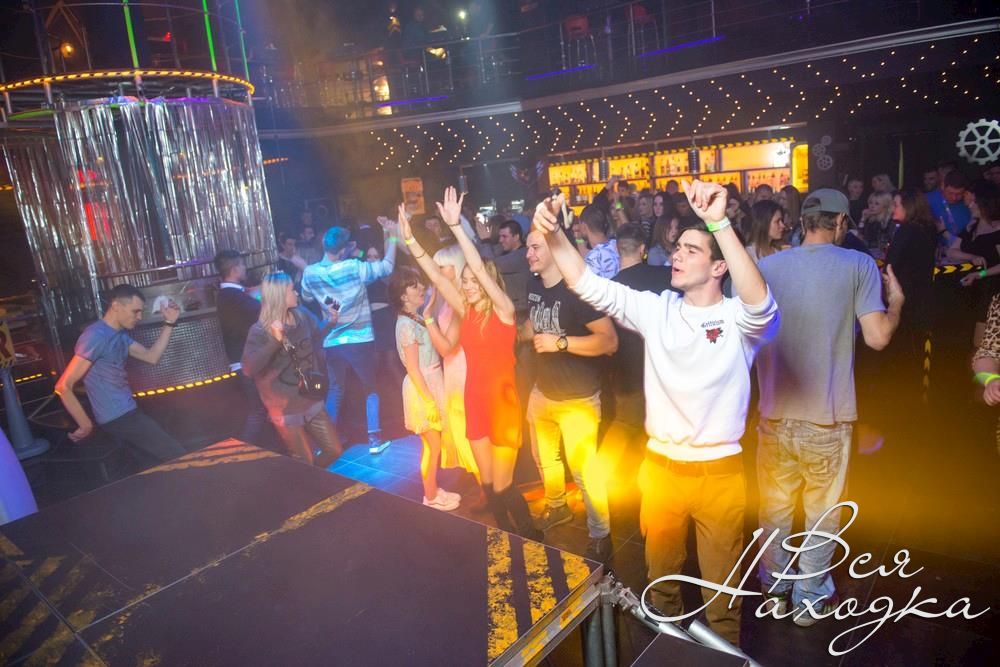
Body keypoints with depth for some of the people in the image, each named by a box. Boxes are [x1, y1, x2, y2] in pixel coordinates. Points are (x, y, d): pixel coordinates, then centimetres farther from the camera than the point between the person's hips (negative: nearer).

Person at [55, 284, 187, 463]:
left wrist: (169, 323, 5)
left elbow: (151, 357, 12)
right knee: (178, 456, -8)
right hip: (118, 418, -10)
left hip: (128, 412, 10)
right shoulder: (96, 336, -19)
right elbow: (63, 386, -20)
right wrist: (86, 426, -15)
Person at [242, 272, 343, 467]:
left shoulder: (302, 315, -2)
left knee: (334, 451, 11)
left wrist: (329, 322, 2)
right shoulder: (260, 331, -17)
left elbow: (316, 335, 20)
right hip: (286, 410, -5)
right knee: (305, 462, 6)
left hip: (312, 402, 5)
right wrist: (274, 341, -36)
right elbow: (249, 368, -29)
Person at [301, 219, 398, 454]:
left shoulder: (310, 273, -3)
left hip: (331, 341, 4)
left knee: (335, 390, 19)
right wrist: (391, 235, -1)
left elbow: (307, 298, 17)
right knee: (371, 387, 12)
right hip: (360, 339, -3)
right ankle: (374, 438, 9)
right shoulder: (355, 268, -16)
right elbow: (387, 266, -7)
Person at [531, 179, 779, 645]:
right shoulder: (656, 310, -2)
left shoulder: (740, 319, -11)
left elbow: (761, 304, -35)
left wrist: (720, 223, -44)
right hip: (660, 467, 4)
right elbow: (588, 284, -9)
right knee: (661, 574, 23)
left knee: (720, 584, 17)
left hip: (719, 471, -3)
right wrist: (553, 234, -24)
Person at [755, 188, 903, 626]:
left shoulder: (767, 266, 2)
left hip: (776, 412, 2)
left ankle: (775, 589, 31)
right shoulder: (858, 265, -5)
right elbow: (878, 337, -11)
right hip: (828, 415, -2)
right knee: (822, 510, 15)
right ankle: (811, 597, 28)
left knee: (775, 505, 17)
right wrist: (896, 300, 8)